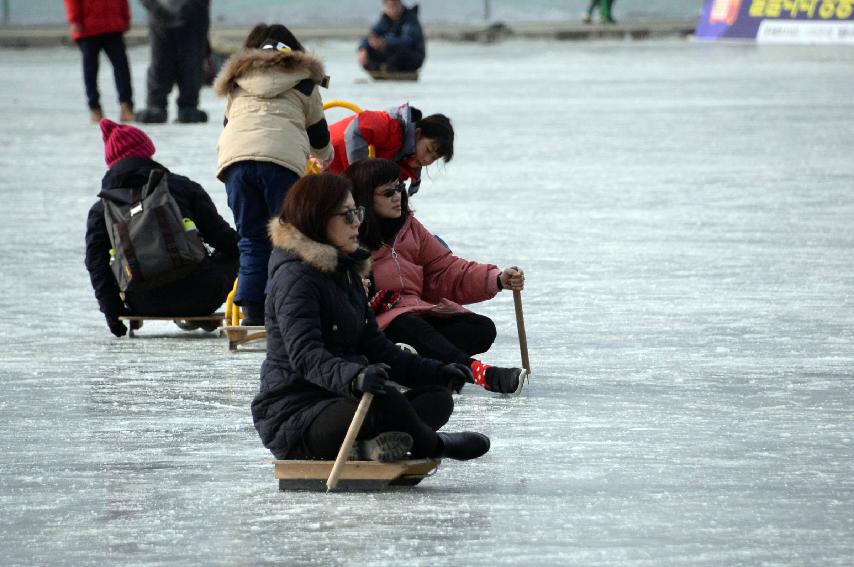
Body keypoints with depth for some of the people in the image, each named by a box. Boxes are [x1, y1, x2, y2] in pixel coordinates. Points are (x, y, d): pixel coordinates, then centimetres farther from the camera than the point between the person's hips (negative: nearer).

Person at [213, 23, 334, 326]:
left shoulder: (238, 80, 31)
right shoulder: (304, 80, 25)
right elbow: (318, 131, 33)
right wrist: (325, 157, 56)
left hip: (234, 154, 2)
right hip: (282, 156, -2)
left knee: (251, 239, 10)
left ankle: (253, 311, 3)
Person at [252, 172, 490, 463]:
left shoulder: (345, 272, 18)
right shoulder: (294, 277, -13)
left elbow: (373, 344, 19)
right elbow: (305, 354, -27)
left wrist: (435, 372, 8)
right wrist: (353, 376, -47)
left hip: (337, 401, 10)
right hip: (292, 418, -10)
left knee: (438, 398, 1)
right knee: (384, 397, -33)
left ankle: (375, 443, -25)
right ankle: (429, 445, -4)